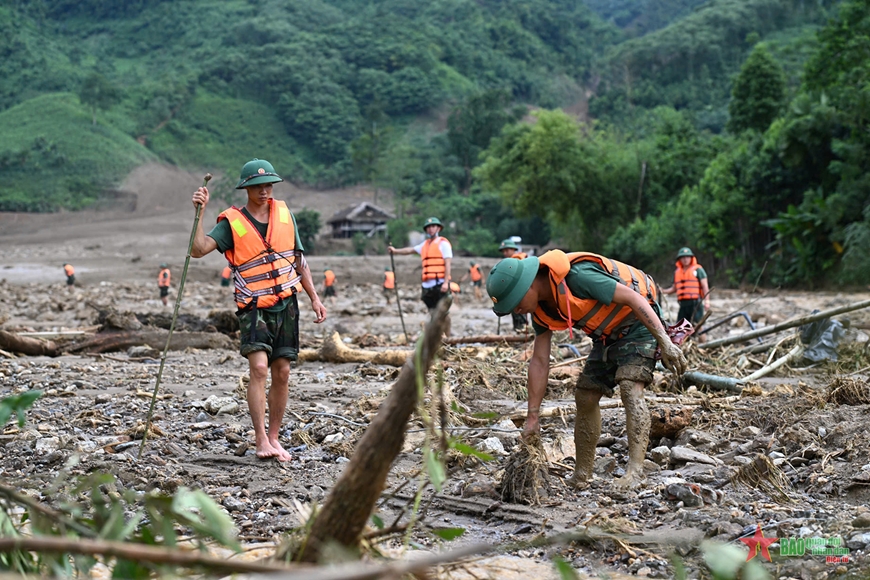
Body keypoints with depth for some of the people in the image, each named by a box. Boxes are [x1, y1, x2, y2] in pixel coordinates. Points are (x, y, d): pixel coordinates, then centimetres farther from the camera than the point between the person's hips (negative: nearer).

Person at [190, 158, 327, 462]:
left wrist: (314, 298, 12)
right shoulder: (232, 222, -4)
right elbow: (198, 249, -17)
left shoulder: (284, 213, 7)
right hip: (254, 306, -4)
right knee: (259, 367, -19)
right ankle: (261, 440, -17)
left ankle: (274, 437, 15)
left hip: (286, 304, 4)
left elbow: (299, 259, 15)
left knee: (281, 373, 5)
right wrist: (199, 212, -26)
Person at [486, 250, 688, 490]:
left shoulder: (576, 276, -32)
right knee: (585, 396, 7)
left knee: (630, 388, -26)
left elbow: (634, 298, -29)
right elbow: (539, 361, 1)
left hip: (638, 321, -9)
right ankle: (581, 475, 16)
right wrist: (533, 417, 1)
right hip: (609, 334, 9)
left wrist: (665, 343, -33)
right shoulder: (541, 309, -5)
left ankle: (635, 470, -30)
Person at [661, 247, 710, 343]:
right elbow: (674, 288, 24)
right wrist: (663, 291, 6)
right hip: (683, 304, 6)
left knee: (697, 328, -9)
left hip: (695, 303, -6)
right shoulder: (677, 272, 18)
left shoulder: (698, 270, 2)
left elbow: (705, 286, -2)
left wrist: (707, 300, -12)